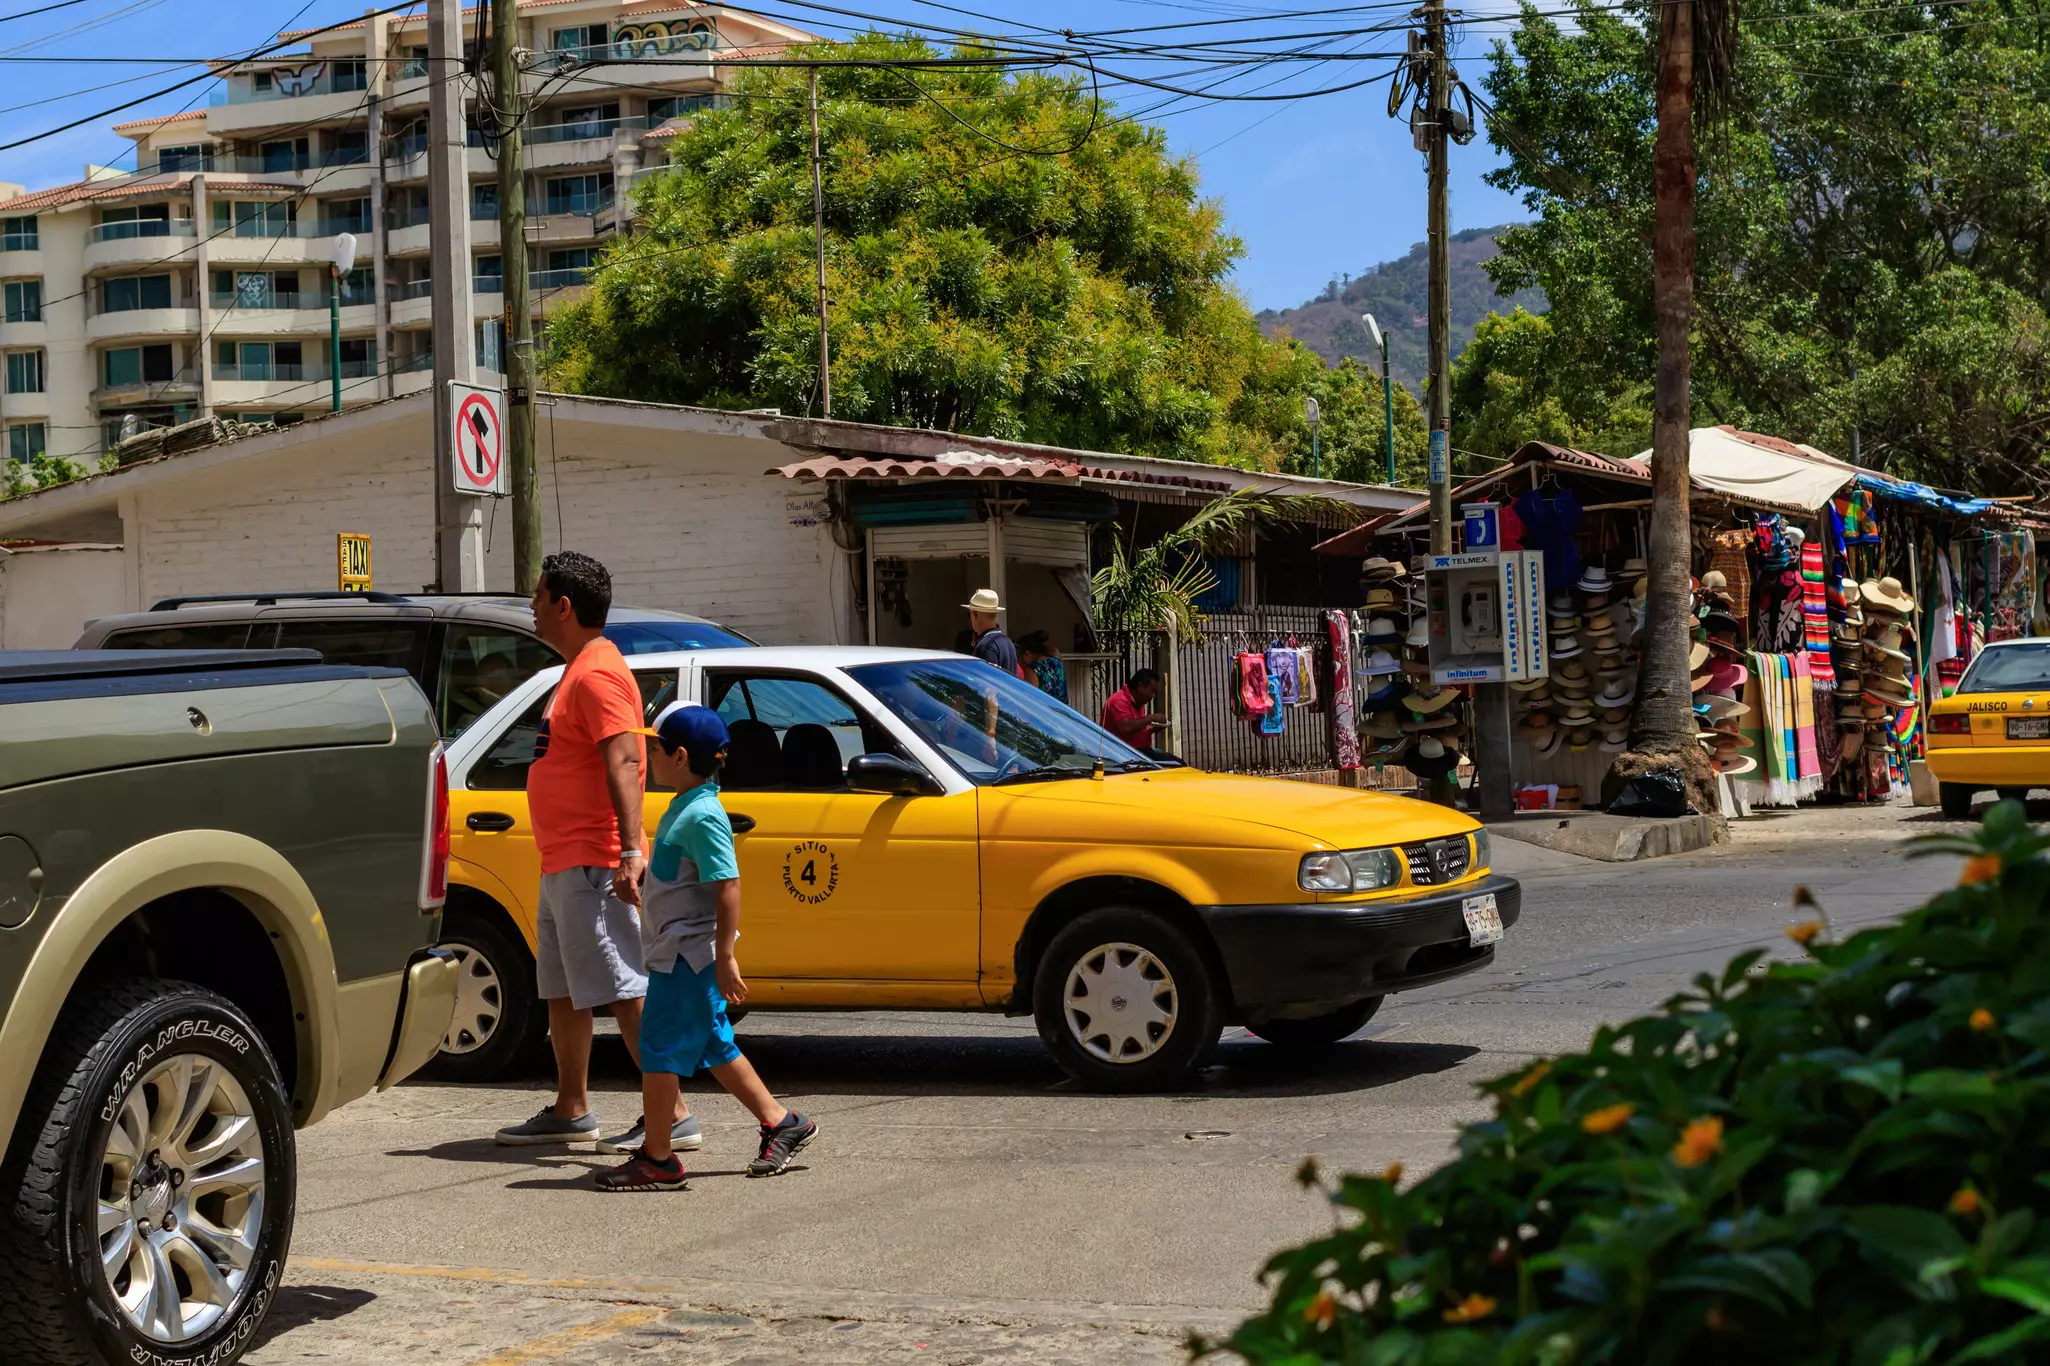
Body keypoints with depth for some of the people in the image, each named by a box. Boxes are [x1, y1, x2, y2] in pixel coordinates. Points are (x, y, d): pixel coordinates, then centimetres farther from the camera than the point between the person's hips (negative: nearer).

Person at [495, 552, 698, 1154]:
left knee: (627, 992, -11)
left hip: (591, 868, -11)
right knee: (561, 992, 17)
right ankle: (571, 1110, 27)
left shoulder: (597, 674, -15)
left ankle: (675, 1117, -11)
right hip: (564, 864, 11)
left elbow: (623, 762, -26)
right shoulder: (579, 670, 17)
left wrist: (630, 849, -35)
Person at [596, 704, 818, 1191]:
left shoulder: (701, 815, -19)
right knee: (714, 1046, 16)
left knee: (660, 1048, -5)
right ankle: (781, 1123, 23)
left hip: (687, 955, -10)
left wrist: (725, 958, -25)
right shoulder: (685, 807, 13)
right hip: (678, 953, 10)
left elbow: (728, 887, -23)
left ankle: (656, 1159, 1)